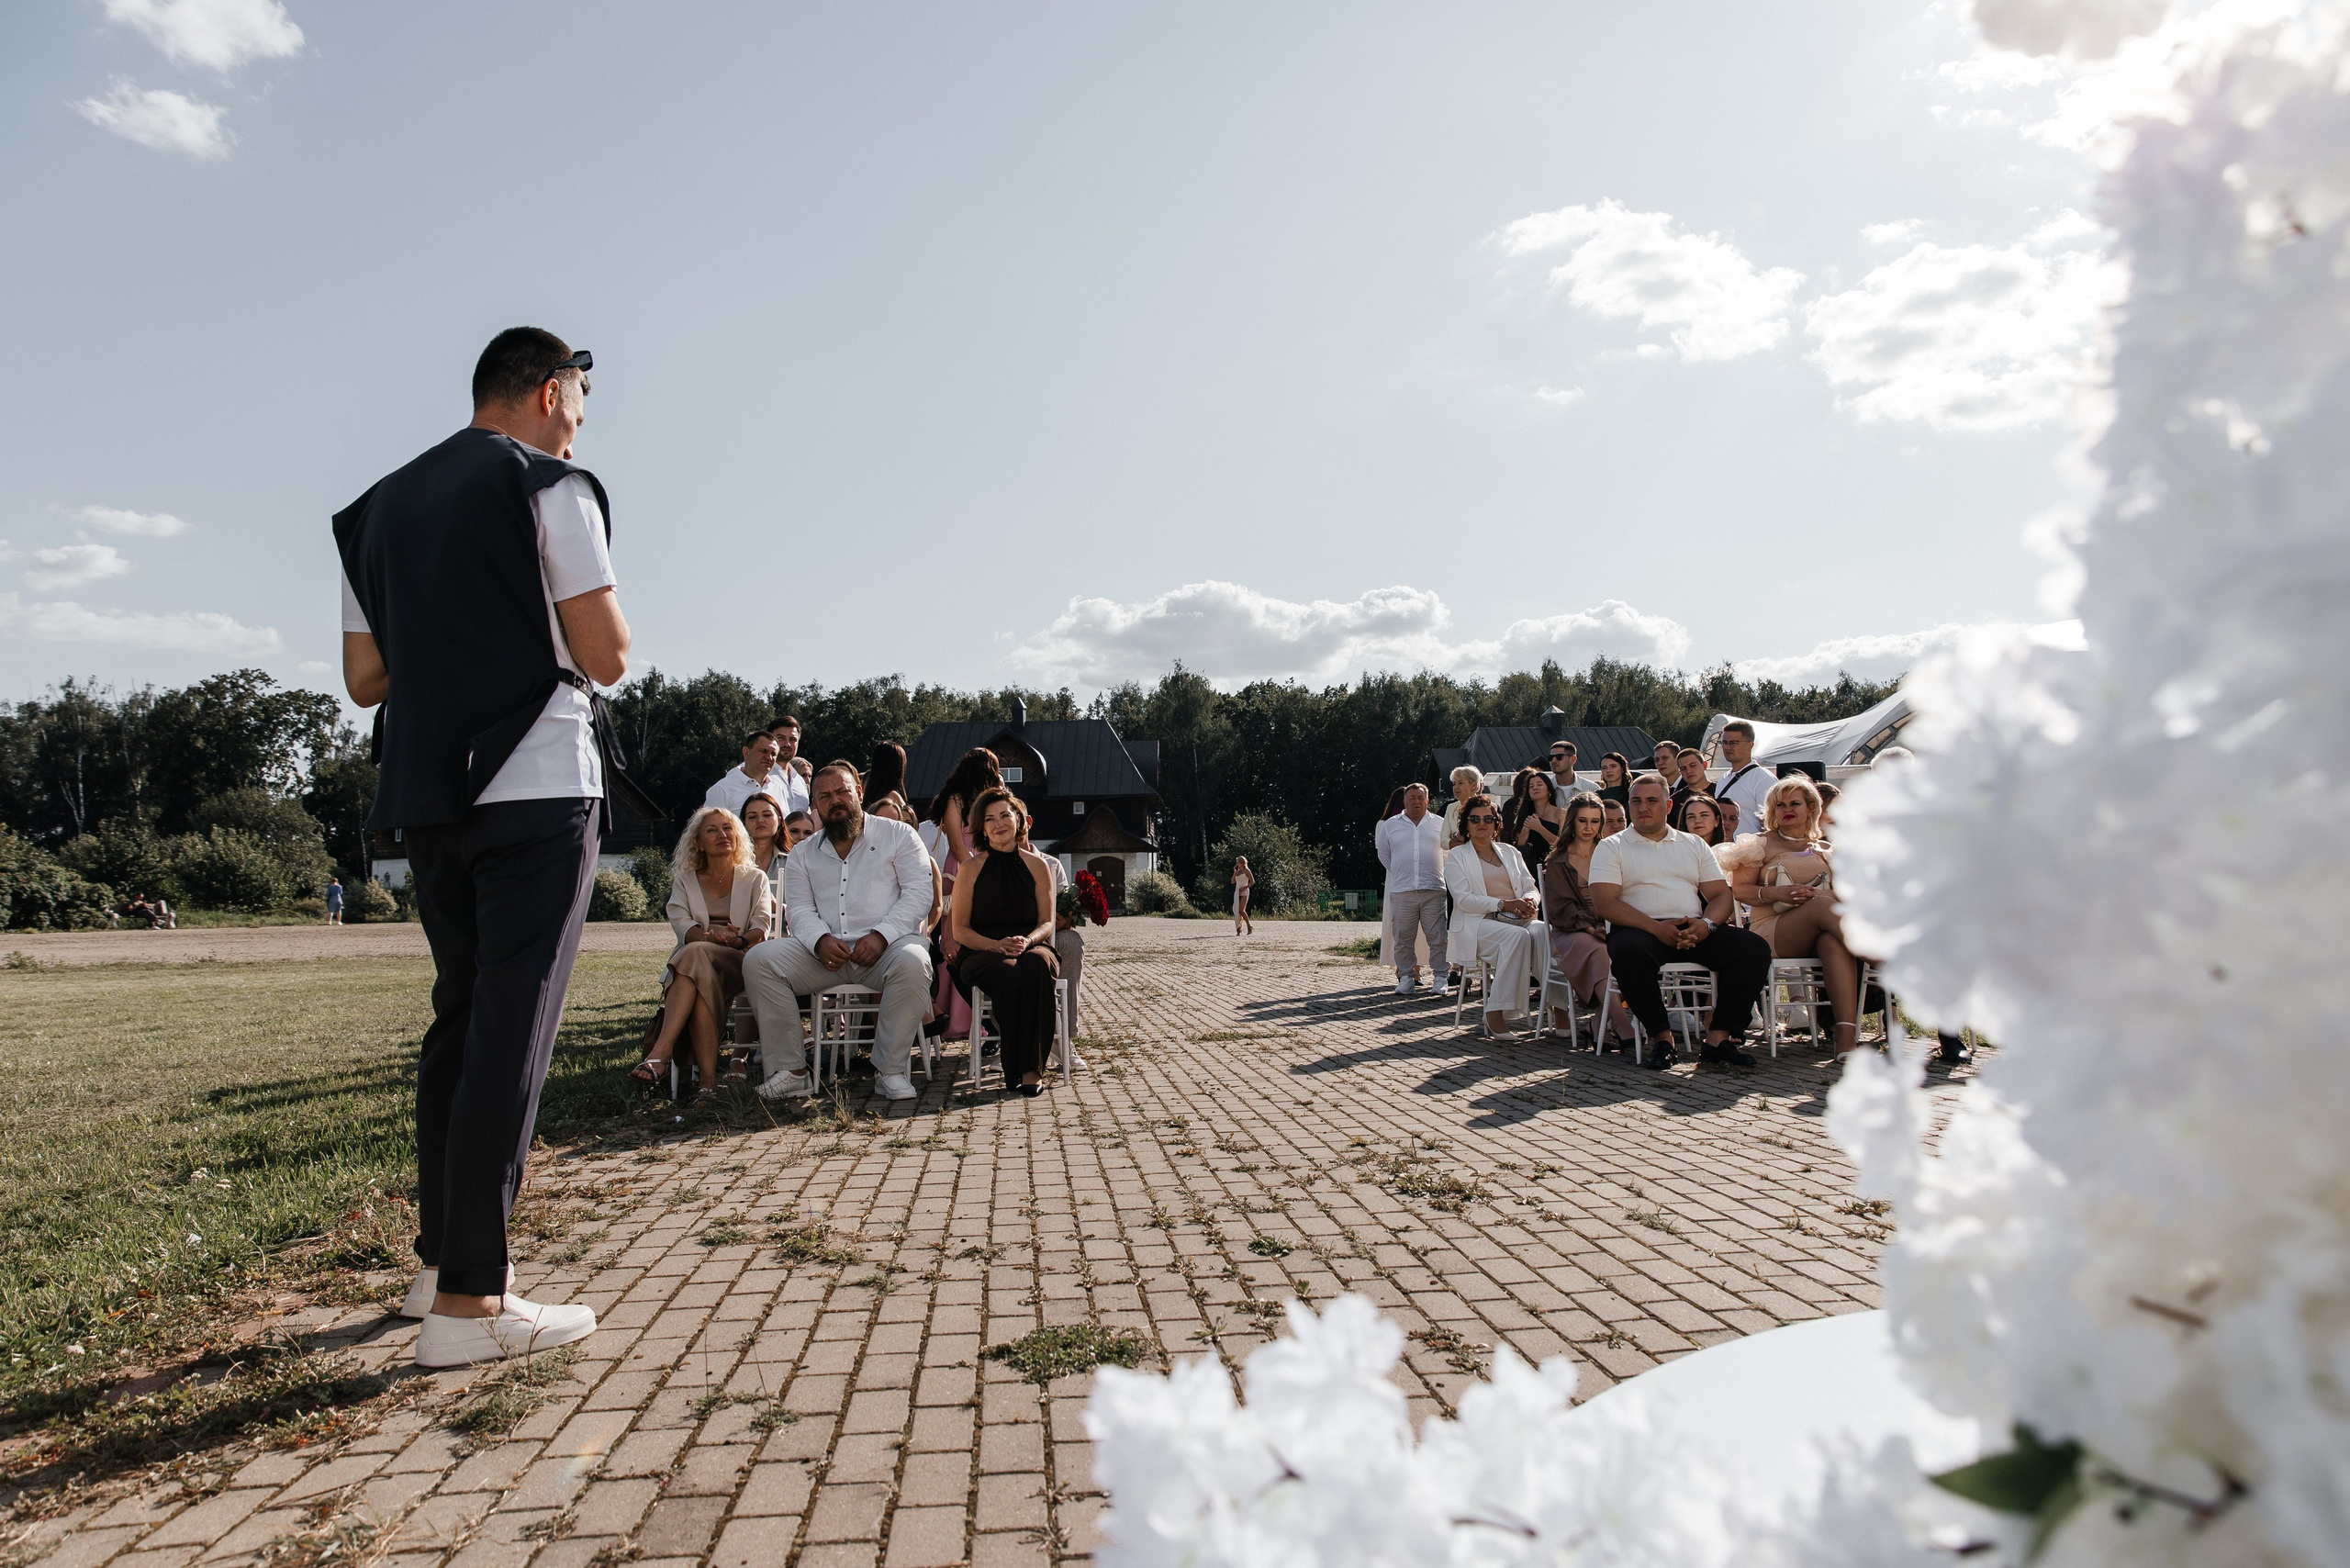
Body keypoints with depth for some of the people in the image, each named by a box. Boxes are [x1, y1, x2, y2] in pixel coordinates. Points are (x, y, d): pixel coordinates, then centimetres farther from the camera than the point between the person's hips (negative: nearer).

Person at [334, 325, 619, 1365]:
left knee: (458, 1017, 16)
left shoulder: (378, 508, 17)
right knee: (511, 1030, -6)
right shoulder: (552, 488, -3)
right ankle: (469, 1301, -3)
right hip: (537, 785, -7)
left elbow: (363, 678, 16)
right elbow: (607, 660, -8)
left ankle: (439, 1260, 24)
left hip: (425, 793, 7)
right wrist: (591, 623, 13)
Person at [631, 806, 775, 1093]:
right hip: (692, 960, 2)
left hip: (739, 962, -2)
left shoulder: (754, 878, 19)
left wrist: (738, 940, -22)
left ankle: (660, 1054, -48)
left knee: (695, 955, -36)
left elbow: (762, 927, 3)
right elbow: (680, 924, 2)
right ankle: (708, 1076, -47)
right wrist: (711, 936, -22)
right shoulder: (685, 881, 21)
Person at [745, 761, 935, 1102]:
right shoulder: (803, 853, 20)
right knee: (758, 959, -19)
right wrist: (820, 940, -14)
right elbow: (799, 909, 9)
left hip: (887, 945, -3)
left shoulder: (898, 835, 10)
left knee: (912, 962, -37)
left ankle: (891, 1070, -23)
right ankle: (788, 1070, -17)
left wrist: (881, 935, -17)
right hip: (825, 952, 3)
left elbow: (919, 893, -2)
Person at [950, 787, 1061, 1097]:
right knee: (1007, 972, -37)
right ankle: (1013, 1067, -25)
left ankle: (1031, 1067, -32)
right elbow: (960, 929, 2)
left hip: (1031, 946, 1)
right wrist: (996, 945, -16)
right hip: (981, 952, -1)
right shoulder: (973, 868, 4)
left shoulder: (1036, 865, 9)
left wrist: (1027, 940, -15)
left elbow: (1047, 922, 8)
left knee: (1037, 964, -36)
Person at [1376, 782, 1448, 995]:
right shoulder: (1390, 825, 12)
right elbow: (1384, 855, 21)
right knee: (1403, 939, 1)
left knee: (1438, 938, -3)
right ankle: (1407, 977, 10)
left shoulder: (1440, 823, 11)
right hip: (1401, 892, 1)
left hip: (1433, 890, -1)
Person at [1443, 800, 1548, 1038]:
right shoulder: (1457, 856, 9)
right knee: (1518, 936, -35)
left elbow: (1531, 888, 15)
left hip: (1517, 919, 4)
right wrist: (1504, 904, -18)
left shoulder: (1510, 851, 24)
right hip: (1478, 923, -4)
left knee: (1545, 932, -29)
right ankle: (1495, 1013, -33)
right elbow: (1463, 899, -6)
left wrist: (1530, 902, -11)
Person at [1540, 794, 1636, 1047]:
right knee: (1599, 952, -37)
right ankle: (1624, 1029, -43)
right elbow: (1561, 905, -1)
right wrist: (1590, 928, -18)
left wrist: (1608, 926, -10)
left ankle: (1604, 1023, -32)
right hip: (1571, 931, -3)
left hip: (1609, 928, 3)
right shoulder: (1558, 862, 10)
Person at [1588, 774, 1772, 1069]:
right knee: (1627, 952, -38)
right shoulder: (1611, 847, 9)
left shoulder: (1693, 845, 21)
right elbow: (1605, 902, -5)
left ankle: (1719, 1037, -18)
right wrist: (1656, 927, -18)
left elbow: (1721, 895, 14)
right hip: (1641, 930, -4)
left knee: (1755, 948, -20)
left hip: (1694, 931, 4)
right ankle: (1661, 1037, -21)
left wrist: (1706, 924, -10)